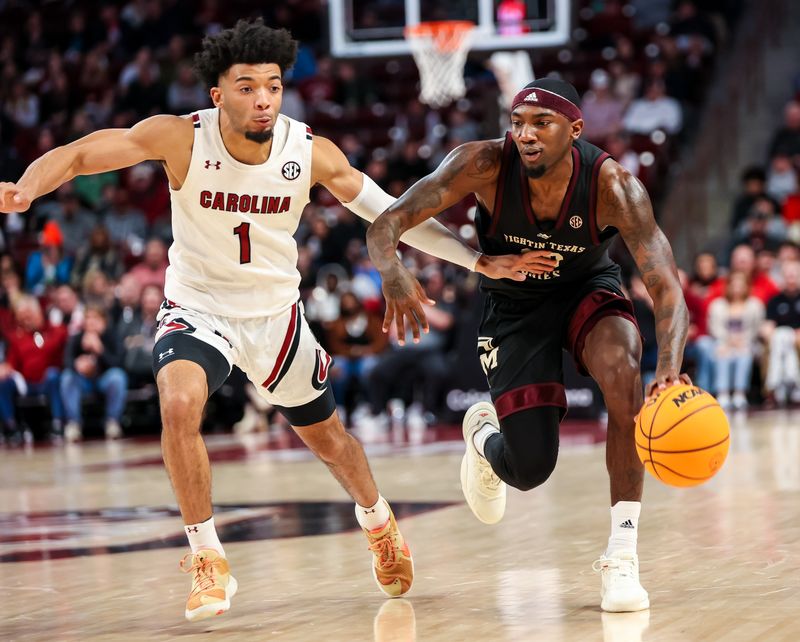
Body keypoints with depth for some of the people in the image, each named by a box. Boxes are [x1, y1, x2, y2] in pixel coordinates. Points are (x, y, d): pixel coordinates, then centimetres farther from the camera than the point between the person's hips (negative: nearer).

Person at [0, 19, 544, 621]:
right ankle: (208, 561, -16)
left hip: (276, 312, 2)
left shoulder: (312, 152, -16)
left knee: (328, 436, 17)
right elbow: (78, 154, -24)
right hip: (197, 308, -2)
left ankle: (379, 522, 50)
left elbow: (391, 214, -7)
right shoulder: (181, 138, -22)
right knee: (179, 403, -31)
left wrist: (479, 260, -9)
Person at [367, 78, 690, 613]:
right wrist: (393, 271, -54)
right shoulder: (486, 165, -29)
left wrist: (670, 368, -53)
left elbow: (666, 288, -34)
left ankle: (622, 554, -24)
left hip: (588, 289, 0)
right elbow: (386, 225, -29)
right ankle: (483, 436, 35)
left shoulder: (612, 186, -30)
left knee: (623, 369, -34)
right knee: (530, 469, -8)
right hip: (515, 306, 0)